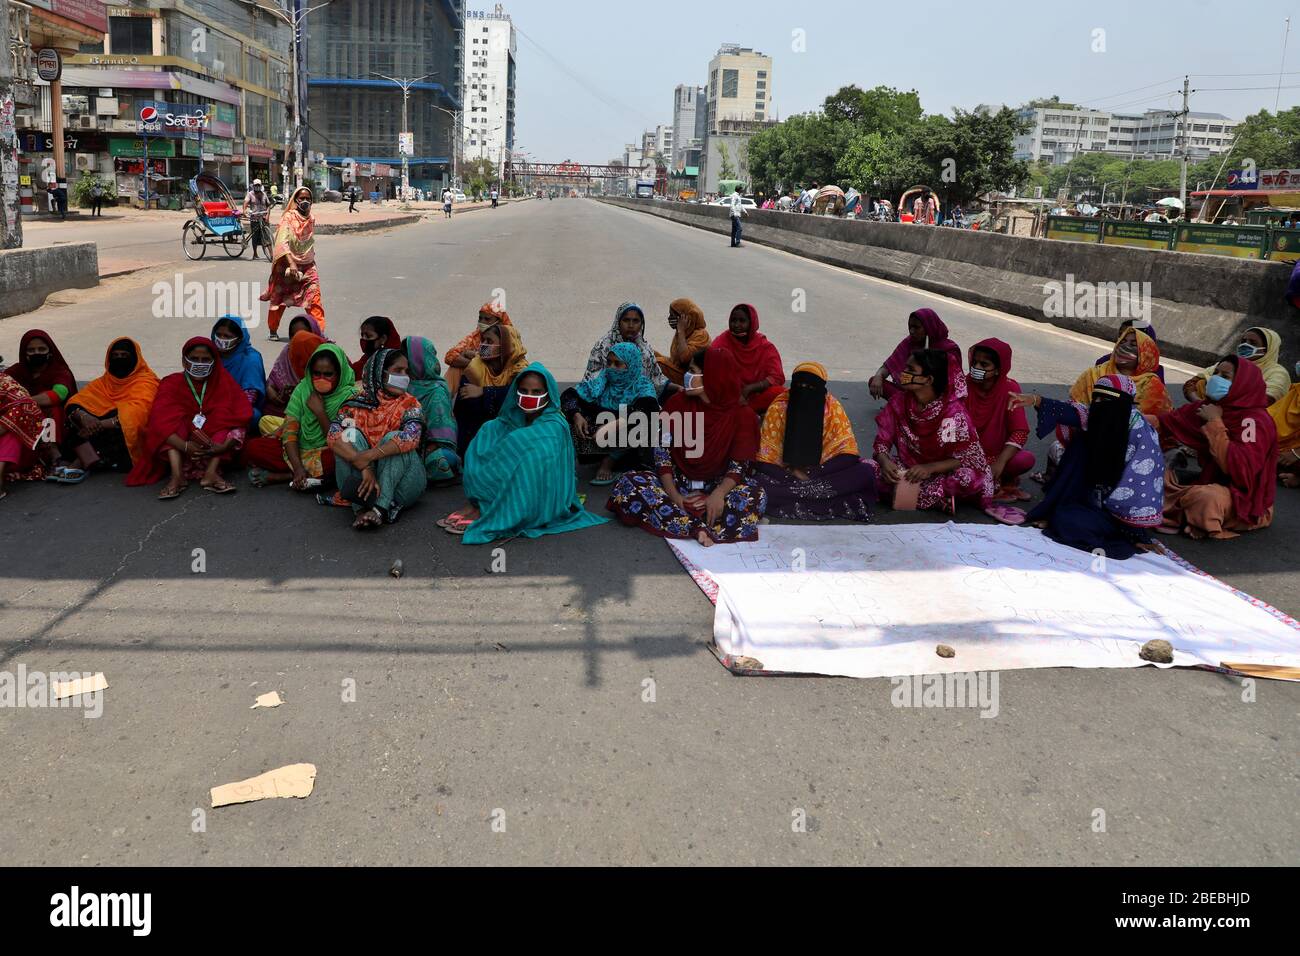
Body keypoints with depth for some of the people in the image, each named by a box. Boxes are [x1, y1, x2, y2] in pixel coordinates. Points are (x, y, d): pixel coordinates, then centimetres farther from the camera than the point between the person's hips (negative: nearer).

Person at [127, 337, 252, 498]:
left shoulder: (223, 383, 1)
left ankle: (211, 473, -35)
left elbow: (241, 418, -14)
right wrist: (185, 446, -35)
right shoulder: (172, 384, -1)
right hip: (179, 452, 0)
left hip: (215, 453, 0)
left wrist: (224, 446, -33)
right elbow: (159, 421, -18)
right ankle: (177, 475, -37)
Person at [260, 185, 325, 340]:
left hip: (307, 265, 4)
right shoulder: (288, 218, -11)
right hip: (287, 264, -4)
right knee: (279, 298, 10)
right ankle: (272, 331, 26)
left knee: (314, 297, -13)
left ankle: (320, 332, -16)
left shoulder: (311, 219, 6)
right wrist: (291, 263, -31)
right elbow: (283, 242, -22)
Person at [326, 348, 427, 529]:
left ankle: (381, 509, -38)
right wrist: (363, 467, -30)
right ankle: (361, 509, -37)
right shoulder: (357, 402, 4)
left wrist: (369, 456, -32)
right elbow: (333, 436, -14)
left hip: (400, 483, -1)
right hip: (361, 474, 1)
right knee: (351, 434, -19)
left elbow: (411, 437, -20)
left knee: (393, 438, -23)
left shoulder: (409, 404, 2)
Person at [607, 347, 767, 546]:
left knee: (755, 495, -32)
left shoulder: (742, 415, -5)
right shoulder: (678, 402, -1)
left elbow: (740, 465, -9)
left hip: (717, 485, -1)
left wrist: (719, 494, -29)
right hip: (676, 482, 2)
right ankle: (698, 527, -39)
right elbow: (661, 452, -3)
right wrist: (673, 495, -18)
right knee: (627, 486, -27)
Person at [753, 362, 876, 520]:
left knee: (866, 472, -24)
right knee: (759, 484, -34)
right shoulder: (778, 407, -9)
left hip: (823, 470, 1)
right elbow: (766, 456, -7)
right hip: (785, 472, -1)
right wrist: (793, 472, -22)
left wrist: (813, 473, -19)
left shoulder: (832, 406, -7)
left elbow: (847, 450, -8)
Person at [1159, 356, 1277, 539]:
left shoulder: (1256, 421, -18)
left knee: (1206, 497, -38)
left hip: (1244, 501, -8)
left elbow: (1238, 467, -32)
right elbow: (1168, 424, -1)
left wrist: (1215, 423, -25)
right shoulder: (1211, 407, 2)